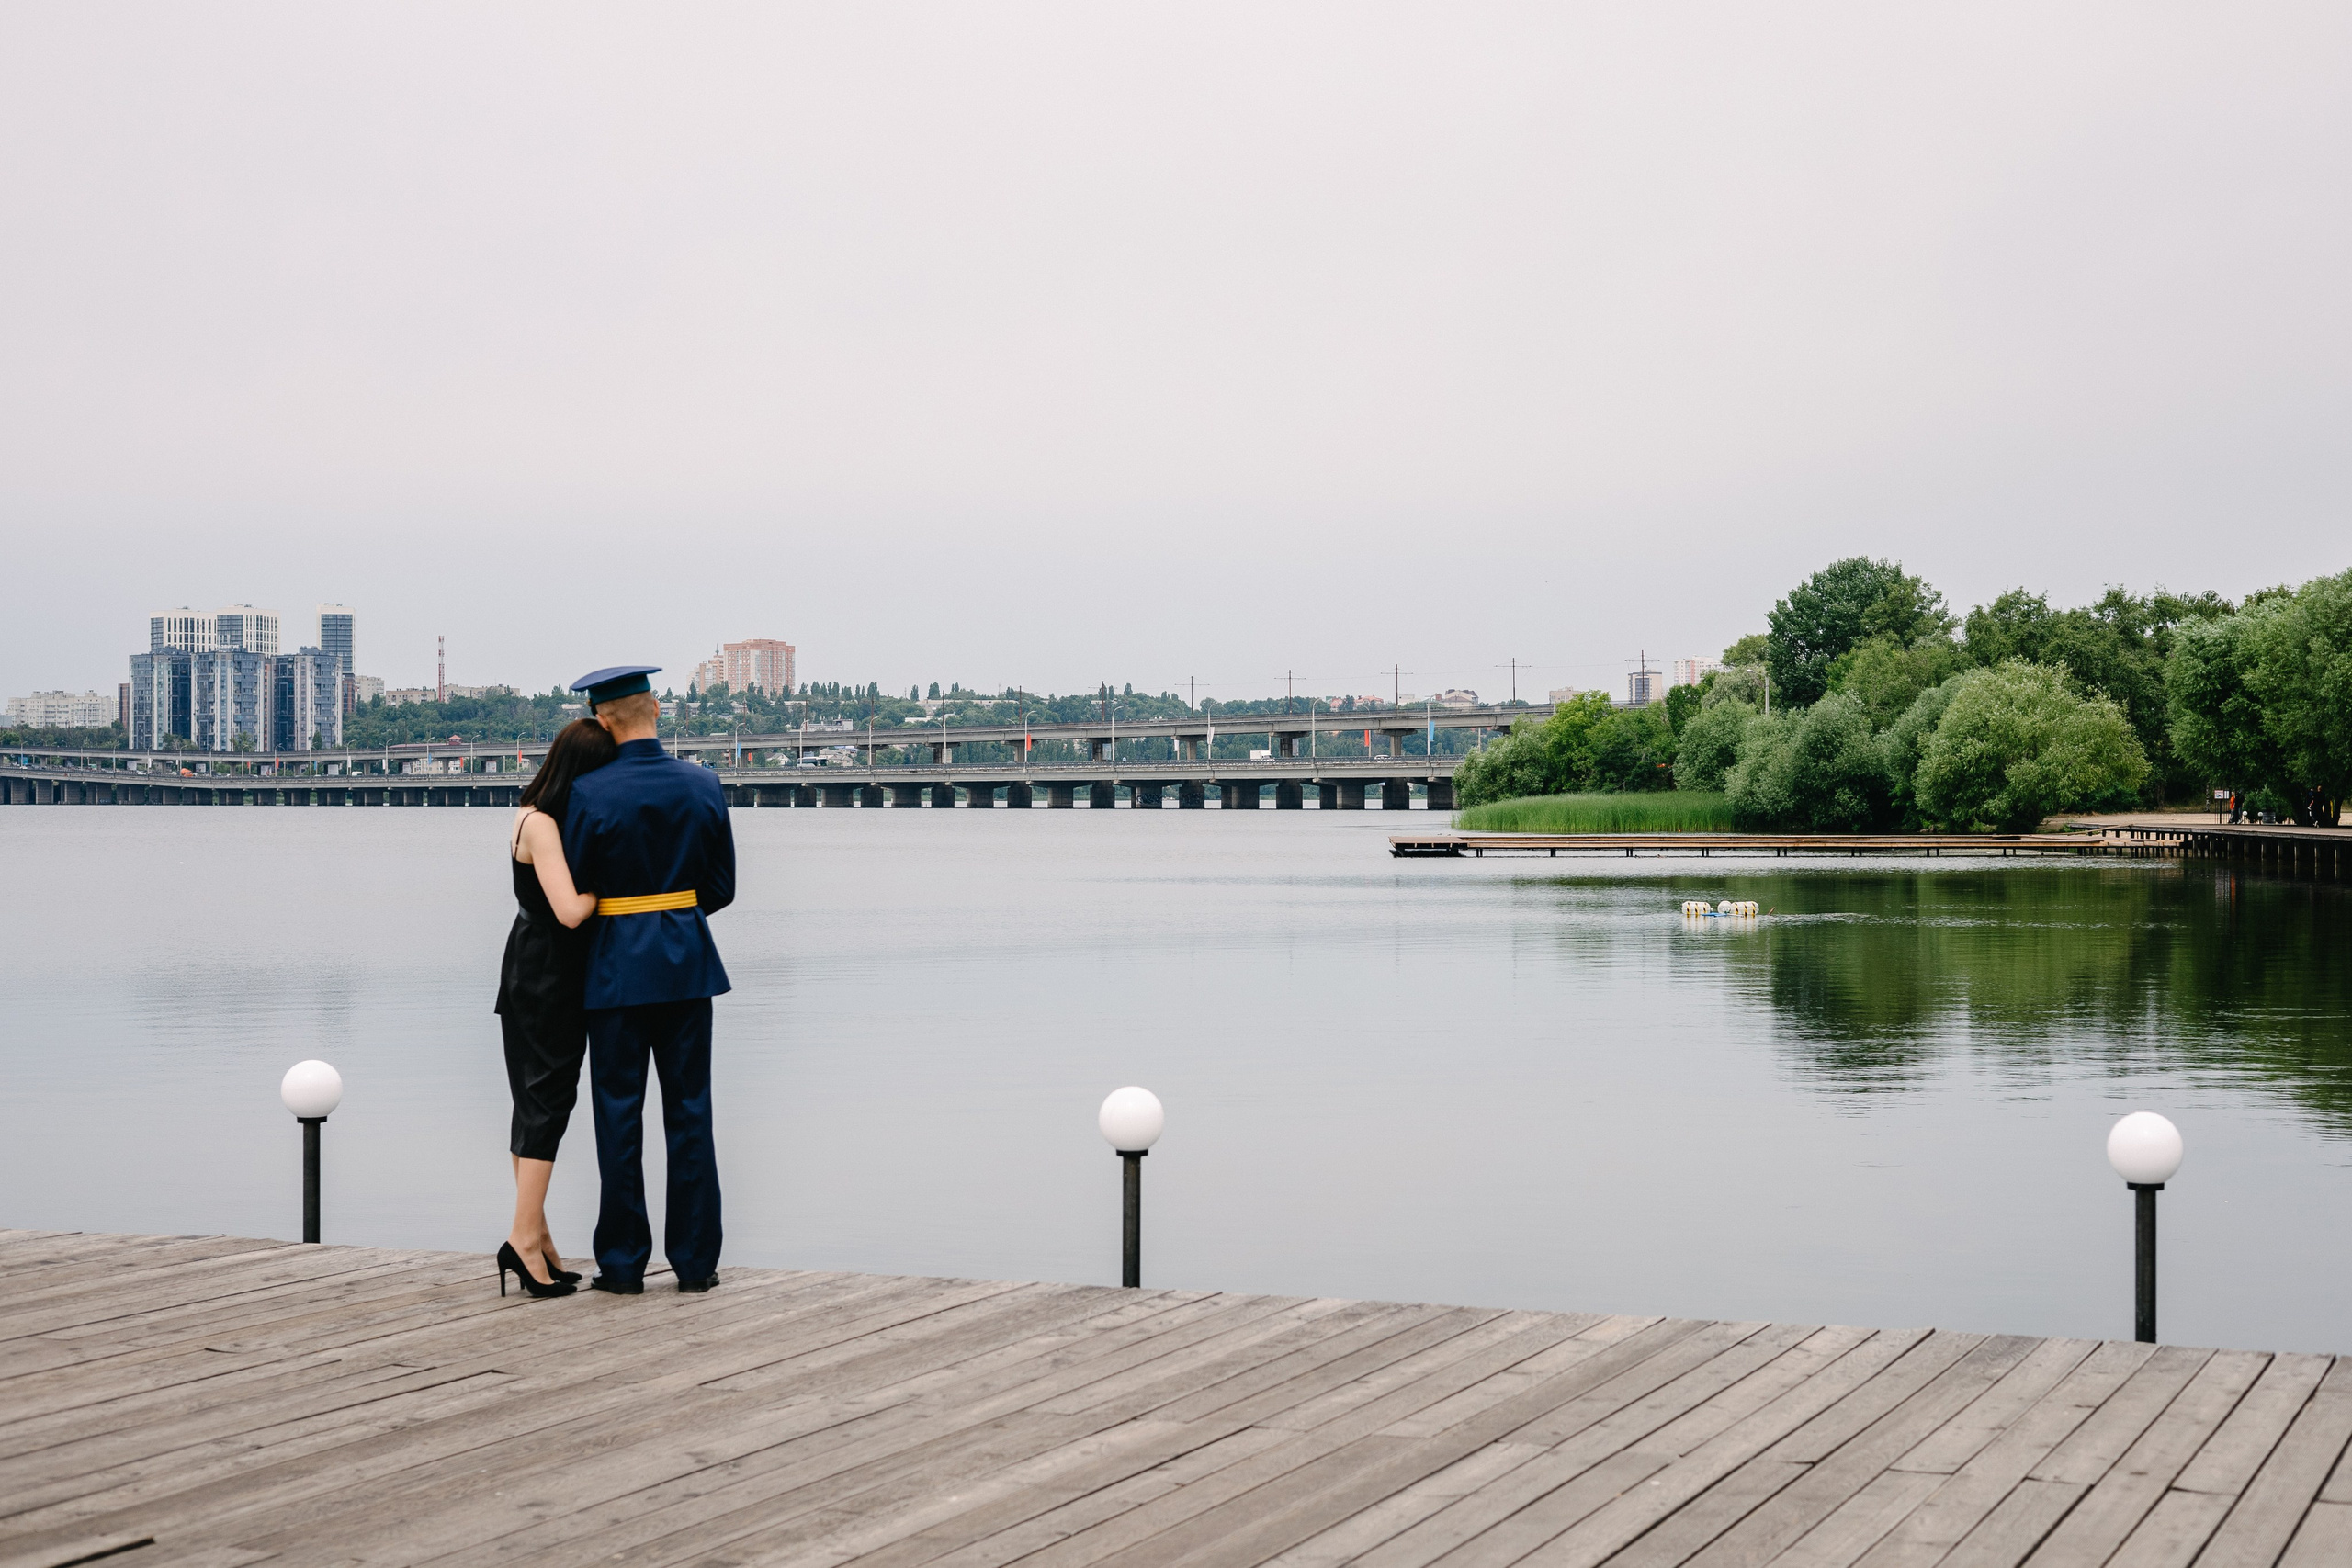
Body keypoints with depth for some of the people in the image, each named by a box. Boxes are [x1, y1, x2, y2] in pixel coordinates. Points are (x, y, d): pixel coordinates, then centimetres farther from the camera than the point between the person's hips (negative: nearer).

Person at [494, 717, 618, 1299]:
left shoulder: (555, 819, 11)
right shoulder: (539, 825, -19)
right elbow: (570, 910, -27)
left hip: (558, 975, 10)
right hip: (541, 975, -10)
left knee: (542, 1100, 10)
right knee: (547, 1099, -10)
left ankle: (533, 1233, 15)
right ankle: (525, 1236, -10)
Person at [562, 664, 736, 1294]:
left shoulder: (588, 793, -11)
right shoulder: (703, 785, -1)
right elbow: (722, 886, 5)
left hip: (617, 962, -3)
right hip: (687, 958, 3)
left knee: (619, 1113, 4)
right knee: (689, 1111, 8)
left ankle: (622, 1264, 7)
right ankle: (695, 1260, 10)